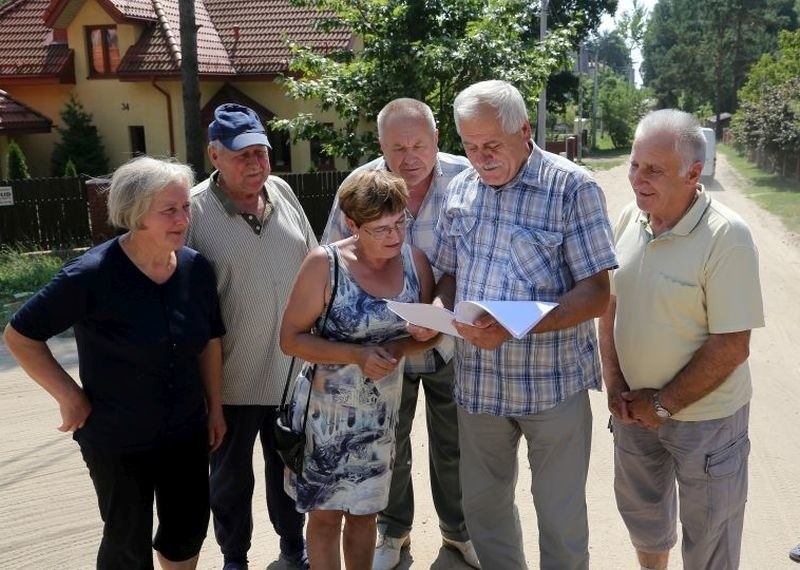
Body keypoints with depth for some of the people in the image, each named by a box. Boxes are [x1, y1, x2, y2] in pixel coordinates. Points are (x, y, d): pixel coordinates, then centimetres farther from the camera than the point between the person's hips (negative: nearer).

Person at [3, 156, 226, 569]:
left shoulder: (196, 268, -7)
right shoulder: (93, 275, -22)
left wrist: (214, 406, 11)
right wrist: (70, 397, -14)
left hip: (186, 432, 5)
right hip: (117, 440, -4)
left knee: (189, 528, 18)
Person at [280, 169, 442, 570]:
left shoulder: (415, 261, -5)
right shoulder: (325, 264, -17)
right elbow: (290, 338, -15)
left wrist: (398, 348, -20)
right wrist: (357, 354, -27)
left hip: (380, 412, 4)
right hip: (326, 410, -3)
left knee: (364, 513, 18)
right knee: (326, 515, 10)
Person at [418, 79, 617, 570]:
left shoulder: (572, 187, -11)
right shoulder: (461, 187, 6)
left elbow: (596, 293, -15)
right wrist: (436, 311, -8)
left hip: (553, 381, -4)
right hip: (478, 380, 5)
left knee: (561, 514, 11)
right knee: (483, 503, 18)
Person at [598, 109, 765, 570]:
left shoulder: (727, 237, -22)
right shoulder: (630, 219, -4)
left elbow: (731, 347, -20)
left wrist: (663, 404, -15)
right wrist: (615, 384, -2)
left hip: (705, 418, -5)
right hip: (635, 407, 6)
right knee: (642, 515, 24)